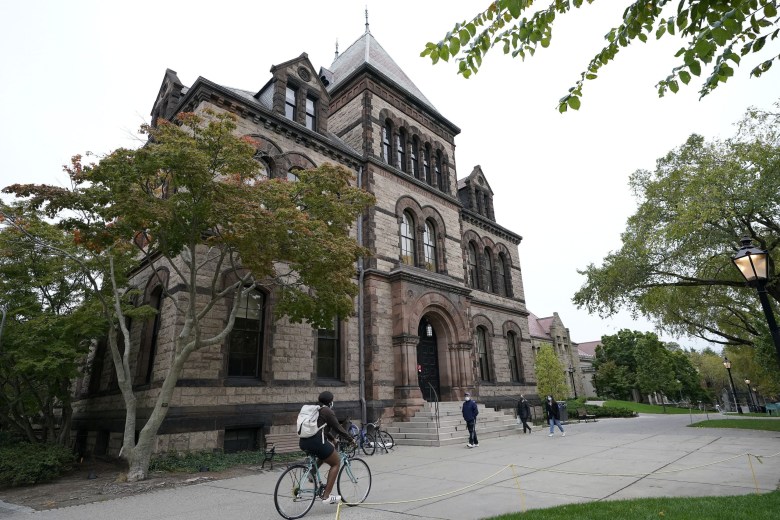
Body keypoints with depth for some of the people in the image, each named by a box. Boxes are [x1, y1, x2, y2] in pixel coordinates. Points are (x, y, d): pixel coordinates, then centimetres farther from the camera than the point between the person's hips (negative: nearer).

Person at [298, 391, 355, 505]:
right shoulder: (327, 411, -4)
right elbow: (337, 428, -2)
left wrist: (332, 438, 39)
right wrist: (350, 439, 10)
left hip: (303, 443, 8)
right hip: (316, 443, -8)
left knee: (329, 448, 32)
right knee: (336, 463, 10)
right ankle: (326, 496, 5)